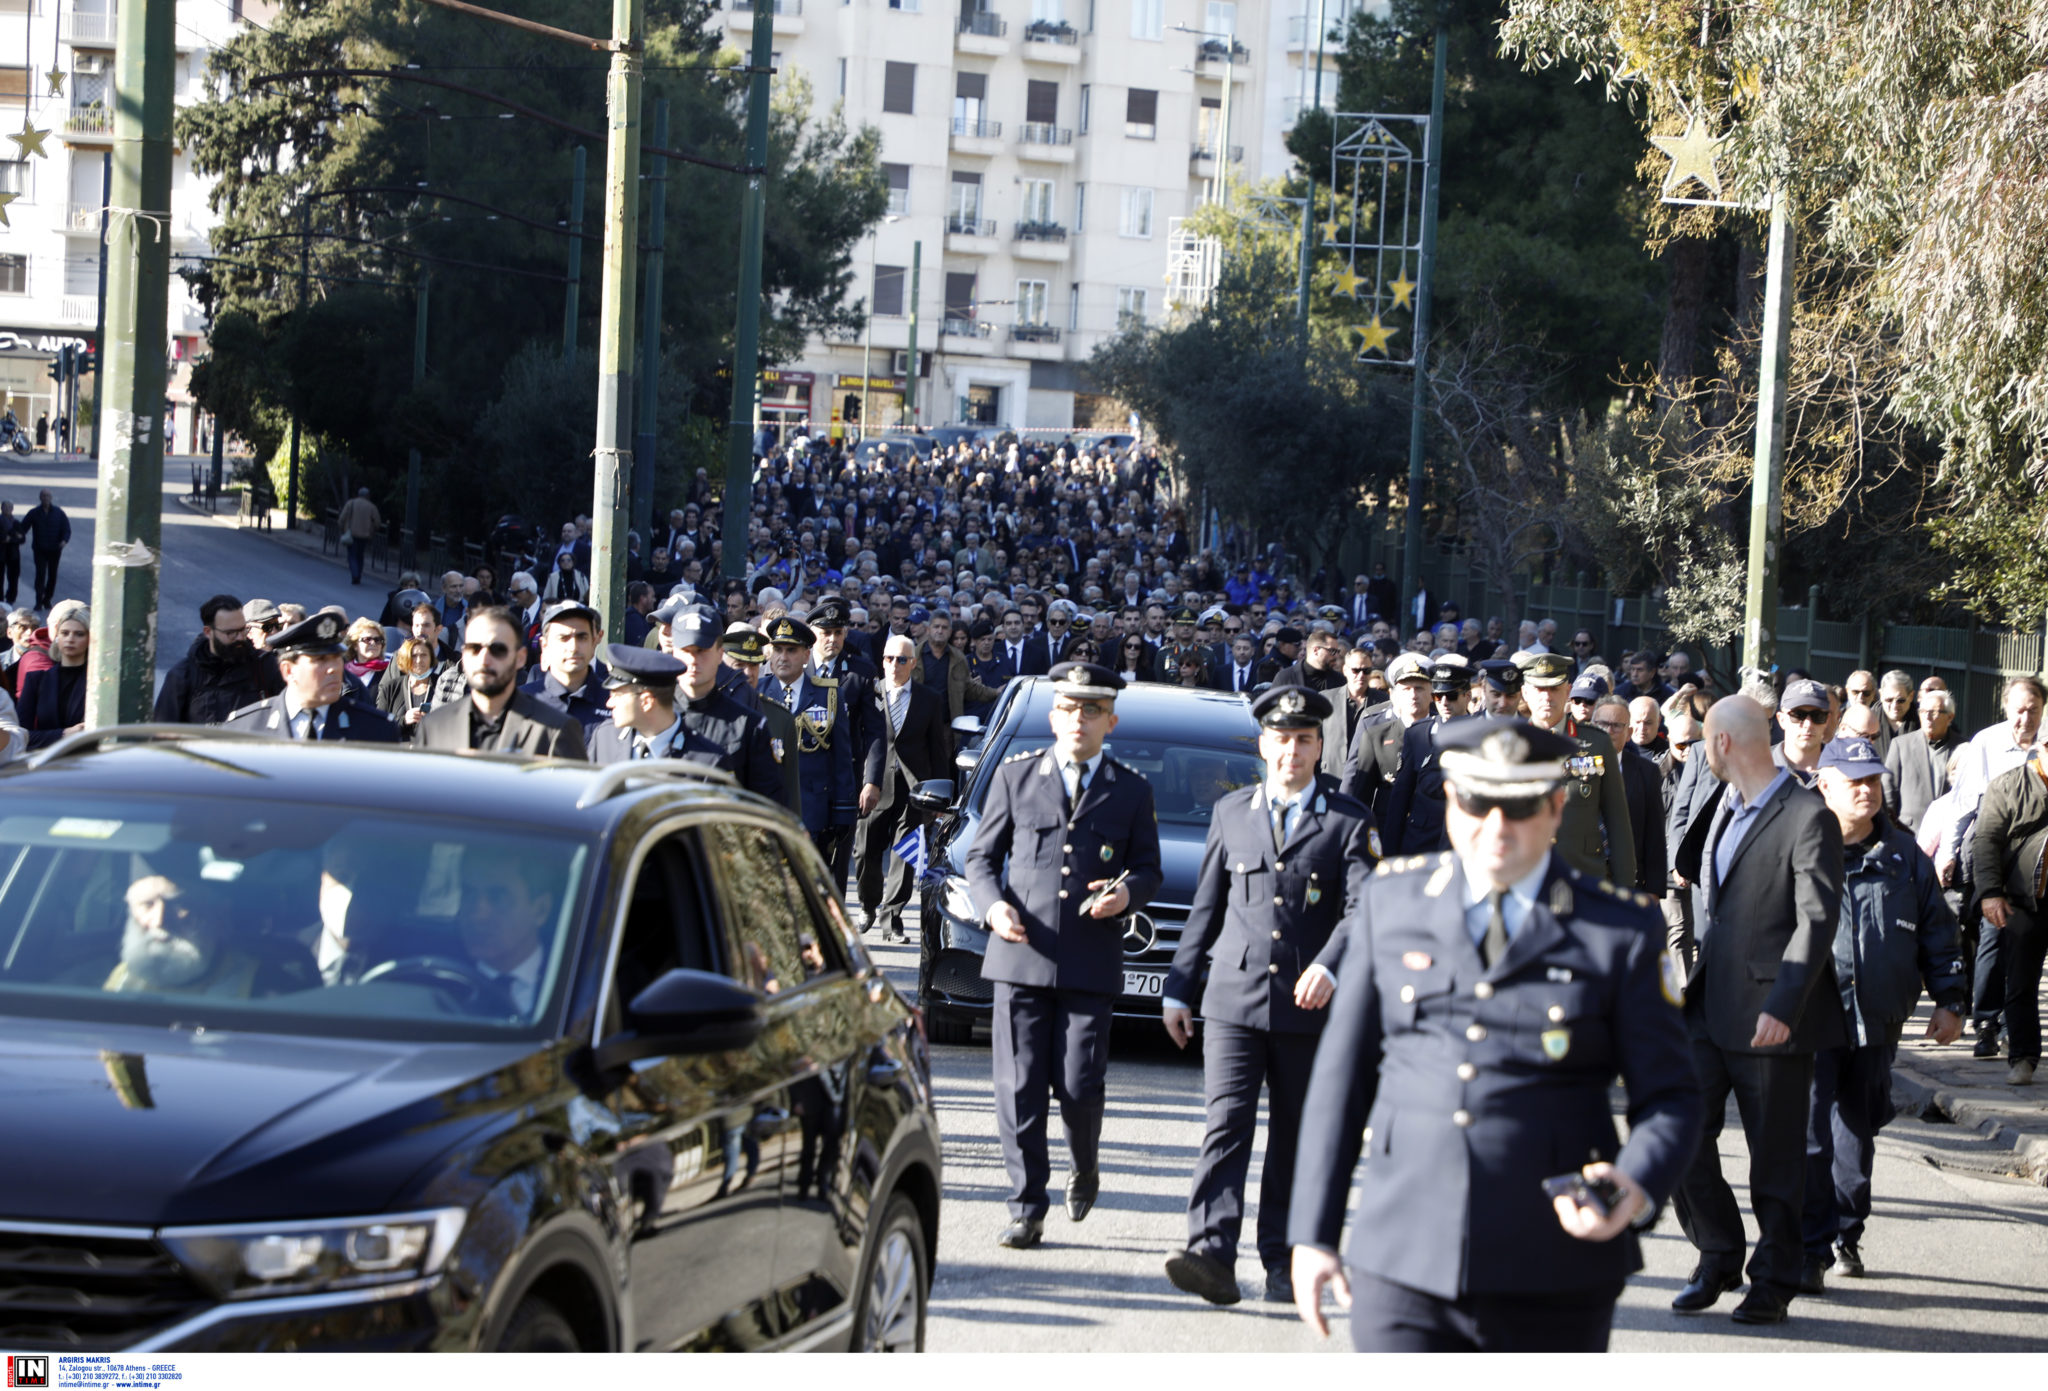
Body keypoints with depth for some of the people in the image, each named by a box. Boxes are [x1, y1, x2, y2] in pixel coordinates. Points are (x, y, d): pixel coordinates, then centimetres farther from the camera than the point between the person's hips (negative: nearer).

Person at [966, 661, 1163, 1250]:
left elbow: (1148, 868, 14)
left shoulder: (1132, 790, 10)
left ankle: (1085, 1167, 27)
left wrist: (1127, 892, -10)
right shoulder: (1015, 775, 10)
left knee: (1079, 1087, -5)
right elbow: (982, 855, 12)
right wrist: (993, 905, -8)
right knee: (1019, 1089, -3)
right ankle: (1026, 1210, 5)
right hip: (1021, 955, 1)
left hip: (1091, 962, 0)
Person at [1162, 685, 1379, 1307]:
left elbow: (1364, 906, -10)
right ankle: (1212, 1256, -21)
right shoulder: (1230, 813, 11)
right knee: (1226, 1124, -12)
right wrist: (1179, 989, 14)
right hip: (1233, 1000, 1)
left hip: (1310, 1007, -1)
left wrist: (1329, 966, -27)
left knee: (1296, 1139, 8)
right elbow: (1205, 908, 16)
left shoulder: (1349, 821, 2)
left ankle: (1282, 1263, 18)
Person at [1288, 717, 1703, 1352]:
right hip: (1402, 1272, 1)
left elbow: (1669, 1097, 3)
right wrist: (1313, 1232, 8)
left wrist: (1635, 1190, -18)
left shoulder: (1621, 930, 2)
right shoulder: (1391, 901, 9)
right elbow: (1342, 1075, 12)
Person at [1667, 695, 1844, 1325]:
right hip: (1710, 1002, 7)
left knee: (1775, 1155, 3)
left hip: (1771, 1012, -7)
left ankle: (1774, 1281, 15)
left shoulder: (1807, 818, -12)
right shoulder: (1724, 805, 13)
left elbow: (1817, 920, -17)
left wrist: (1782, 1007, -24)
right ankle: (1718, 1255, 17)